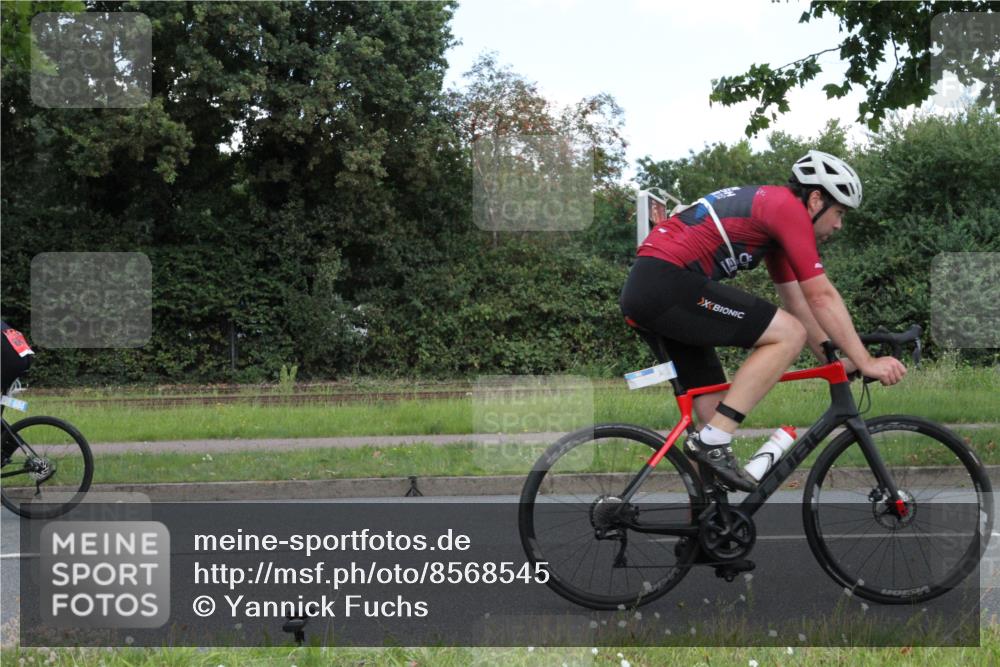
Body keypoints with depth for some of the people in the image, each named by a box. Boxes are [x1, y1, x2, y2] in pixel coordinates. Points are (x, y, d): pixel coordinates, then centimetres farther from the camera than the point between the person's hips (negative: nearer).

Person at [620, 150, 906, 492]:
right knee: (789, 334, -12)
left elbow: (797, 302, 28)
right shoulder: (789, 207, -6)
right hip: (666, 282, -11)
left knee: (717, 407, 15)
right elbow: (822, 297, -9)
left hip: (642, 292, 11)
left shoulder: (773, 213, 25)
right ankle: (713, 441, -13)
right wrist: (866, 361, -5)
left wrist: (835, 361, 25)